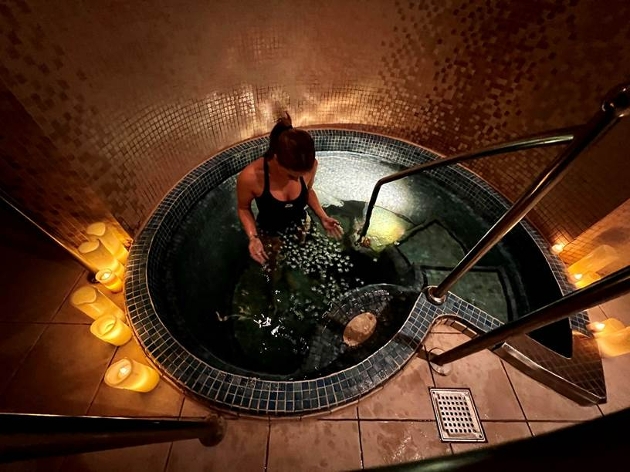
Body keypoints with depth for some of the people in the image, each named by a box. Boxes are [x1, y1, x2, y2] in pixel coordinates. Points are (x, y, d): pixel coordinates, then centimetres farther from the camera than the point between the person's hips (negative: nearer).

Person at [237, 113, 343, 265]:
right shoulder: (250, 177, -35)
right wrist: (253, 238, -29)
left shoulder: (310, 166, -25)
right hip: (269, 235, -2)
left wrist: (323, 217, -15)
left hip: (301, 228, 3)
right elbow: (244, 208, -15)